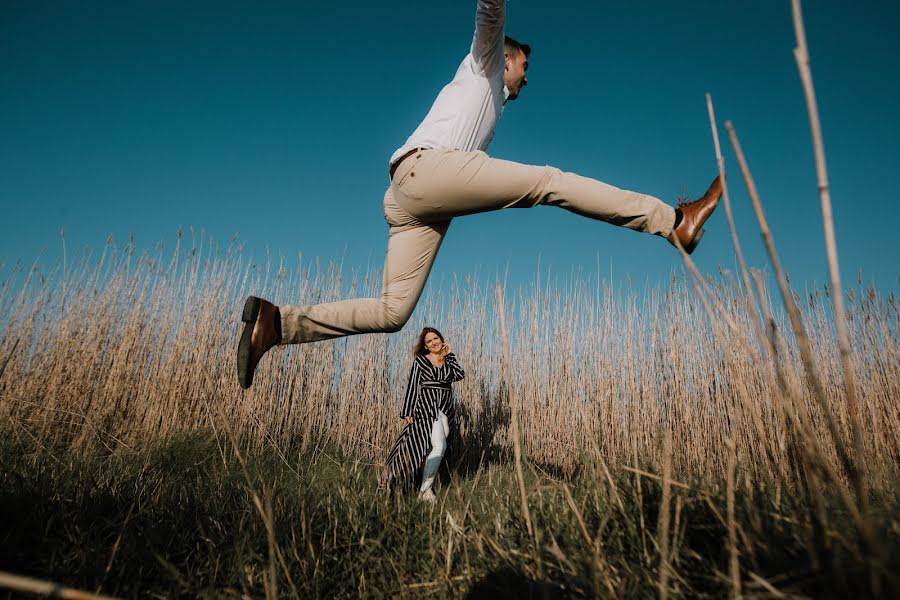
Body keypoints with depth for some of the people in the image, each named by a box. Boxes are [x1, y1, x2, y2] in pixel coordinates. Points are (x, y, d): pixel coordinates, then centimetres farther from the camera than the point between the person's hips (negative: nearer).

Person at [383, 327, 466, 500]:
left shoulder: (449, 360, 14)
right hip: (427, 406, -5)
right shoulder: (420, 361, 3)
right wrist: (408, 412, -6)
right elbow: (412, 386, 0)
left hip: (447, 407, 5)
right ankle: (425, 489, -7)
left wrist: (449, 355, 3)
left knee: (436, 449, 3)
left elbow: (460, 375, -4)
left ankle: (426, 484, 14)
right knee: (439, 447, -16)